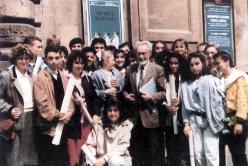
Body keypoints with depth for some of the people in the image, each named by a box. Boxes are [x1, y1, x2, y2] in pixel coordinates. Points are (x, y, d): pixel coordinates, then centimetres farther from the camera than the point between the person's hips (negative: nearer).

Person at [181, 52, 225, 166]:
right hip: (194, 120, 3)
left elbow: (220, 99, -5)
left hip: (210, 120, -3)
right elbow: (185, 105, 12)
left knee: (210, 153, -7)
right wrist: (186, 123, 5)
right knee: (198, 153, 4)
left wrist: (220, 120, -10)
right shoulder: (186, 84, 11)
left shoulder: (212, 80, 0)